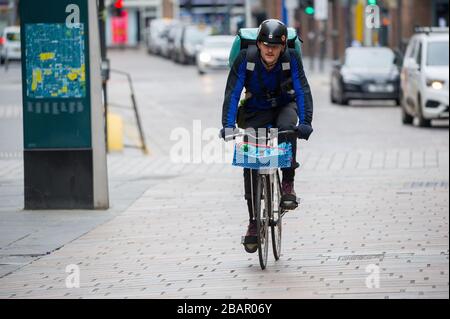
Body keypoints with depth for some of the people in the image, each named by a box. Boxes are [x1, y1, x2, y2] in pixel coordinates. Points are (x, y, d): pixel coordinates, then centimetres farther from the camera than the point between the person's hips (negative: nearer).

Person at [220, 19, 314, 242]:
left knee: (287, 128, -37)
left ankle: (288, 184, -23)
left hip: (284, 106, 0)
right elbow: (232, 93, -25)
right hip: (256, 111, 1)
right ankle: (254, 221, -2)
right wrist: (228, 126, -36)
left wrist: (305, 122, -39)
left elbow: (303, 90, -25)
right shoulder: (246, 58, -23)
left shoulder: (291, 58, -21)